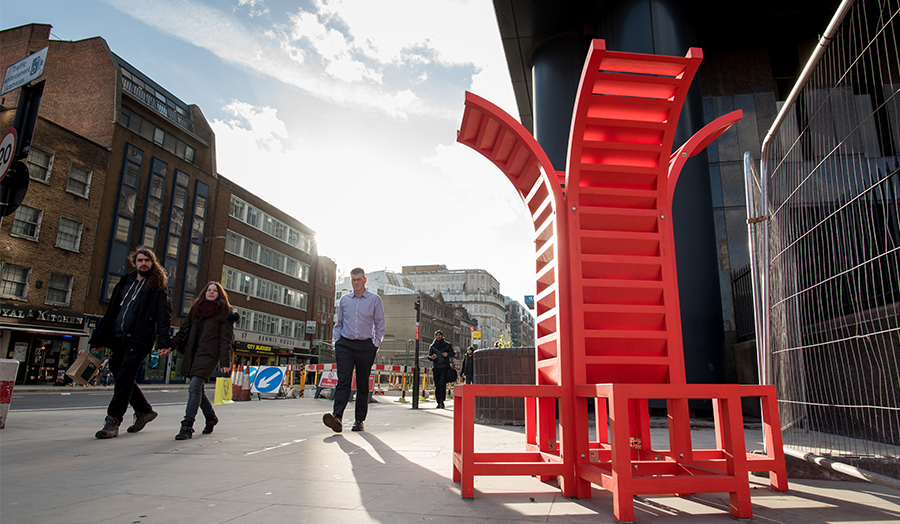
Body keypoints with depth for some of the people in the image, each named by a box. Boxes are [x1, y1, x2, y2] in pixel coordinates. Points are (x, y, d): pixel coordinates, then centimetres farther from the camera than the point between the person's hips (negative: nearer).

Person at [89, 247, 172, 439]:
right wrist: (99, 338, 18)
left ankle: (113, 422, -5)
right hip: (119, 338, 7)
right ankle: (144, 410, 27)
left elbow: (164, 315, -8)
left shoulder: (158, 287, 1)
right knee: (121, 378, 12)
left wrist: (163, 340, -20)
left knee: (124, 380, -9)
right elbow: (111, 312, 21)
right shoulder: (124, 284, 19)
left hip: (139, 340, -7)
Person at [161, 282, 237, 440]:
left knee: (194, 388, -16)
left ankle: (187, 427, -14)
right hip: (192, 354, 6)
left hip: (209, 354, -6)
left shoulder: (225, 312, 1)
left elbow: (225, 339, -5)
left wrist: (225, 362, -11)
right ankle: (211, 418, 32)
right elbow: (184, 330, 20)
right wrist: (170, 345, 7)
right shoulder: (196, 308, 17)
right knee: (198, 389, 12)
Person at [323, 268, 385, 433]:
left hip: (365, 346, -1)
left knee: (363, 384, 3)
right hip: (345, 345, 1)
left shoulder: (374, 299, 4)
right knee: (343, 380, -12)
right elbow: (338, 324, 19)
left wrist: (376, 345, -2)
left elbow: (380, 324, 6)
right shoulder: (344, 300, 12)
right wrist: (337, 342, 7)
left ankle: (359, 420, 9)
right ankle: (337, 416, -22)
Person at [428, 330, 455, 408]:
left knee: (442, 383, -16)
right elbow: (429, 356, 10)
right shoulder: (432, 346, 13)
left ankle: (441, 401, -13)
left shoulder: (446, 345, 9)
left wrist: (447, 354, -9)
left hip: (444, 367, -2)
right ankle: (438, 402, 11)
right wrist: (431, 357, -14)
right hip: (436, 367, 3)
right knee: (437, 385, 3)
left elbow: (453, 353, 12)